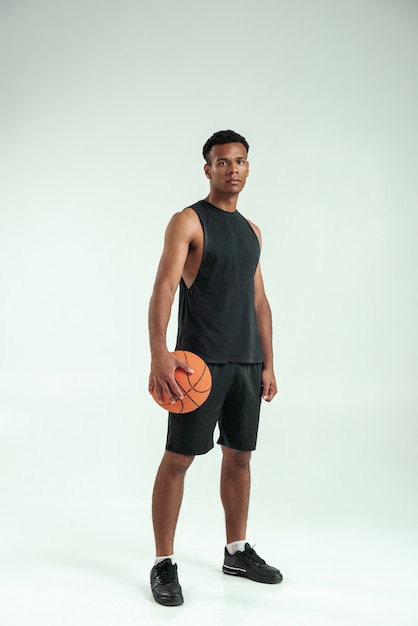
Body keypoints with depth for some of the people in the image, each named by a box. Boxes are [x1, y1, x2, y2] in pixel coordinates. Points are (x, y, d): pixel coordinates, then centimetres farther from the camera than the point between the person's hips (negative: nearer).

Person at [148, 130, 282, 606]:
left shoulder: (251, 231, 16)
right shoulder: (187, 222, -4)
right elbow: (164, 288, -16)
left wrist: (267, 363, 13)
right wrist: (159, 354, -30)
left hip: (247, 362, 7)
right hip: (201, 360, -7)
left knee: (239, 456, 13)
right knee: (178, 458, -4)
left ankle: (236, 552, 27)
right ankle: (164, 564, 7)